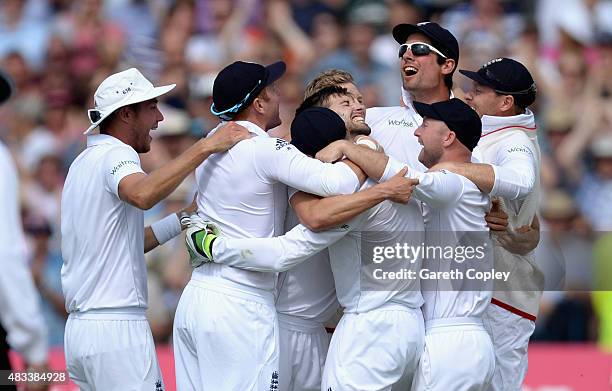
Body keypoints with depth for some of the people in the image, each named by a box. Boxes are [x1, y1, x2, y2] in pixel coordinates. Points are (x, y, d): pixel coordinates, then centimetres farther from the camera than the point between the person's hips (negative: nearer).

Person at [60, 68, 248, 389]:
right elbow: (142, 195, -33)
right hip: (117, 327, -9)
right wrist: (205, 147, -32)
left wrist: (186, 217, 18)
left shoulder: (83, 163, 20)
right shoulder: (115, 153, -9)